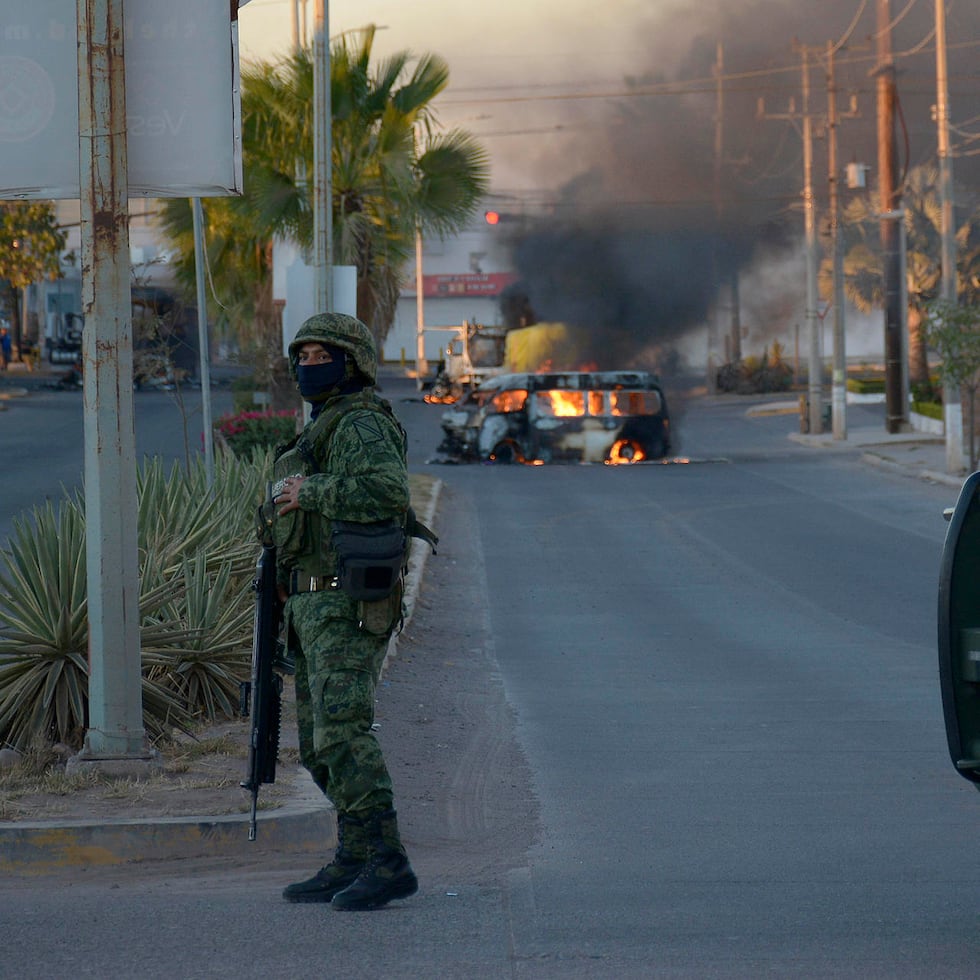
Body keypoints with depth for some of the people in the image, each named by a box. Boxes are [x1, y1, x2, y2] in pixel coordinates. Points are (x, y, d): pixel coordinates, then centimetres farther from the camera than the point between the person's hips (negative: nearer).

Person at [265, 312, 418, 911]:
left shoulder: (362, 424, -11)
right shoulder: (323, 431, 21)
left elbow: (389, 491, -30)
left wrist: (307, 492, -21)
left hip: (346, 608, -11)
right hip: (316, 608, 11)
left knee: (344, 732, -18)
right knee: (321, 743, 12)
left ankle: (388, 865, -20)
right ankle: (354, 862, 16)